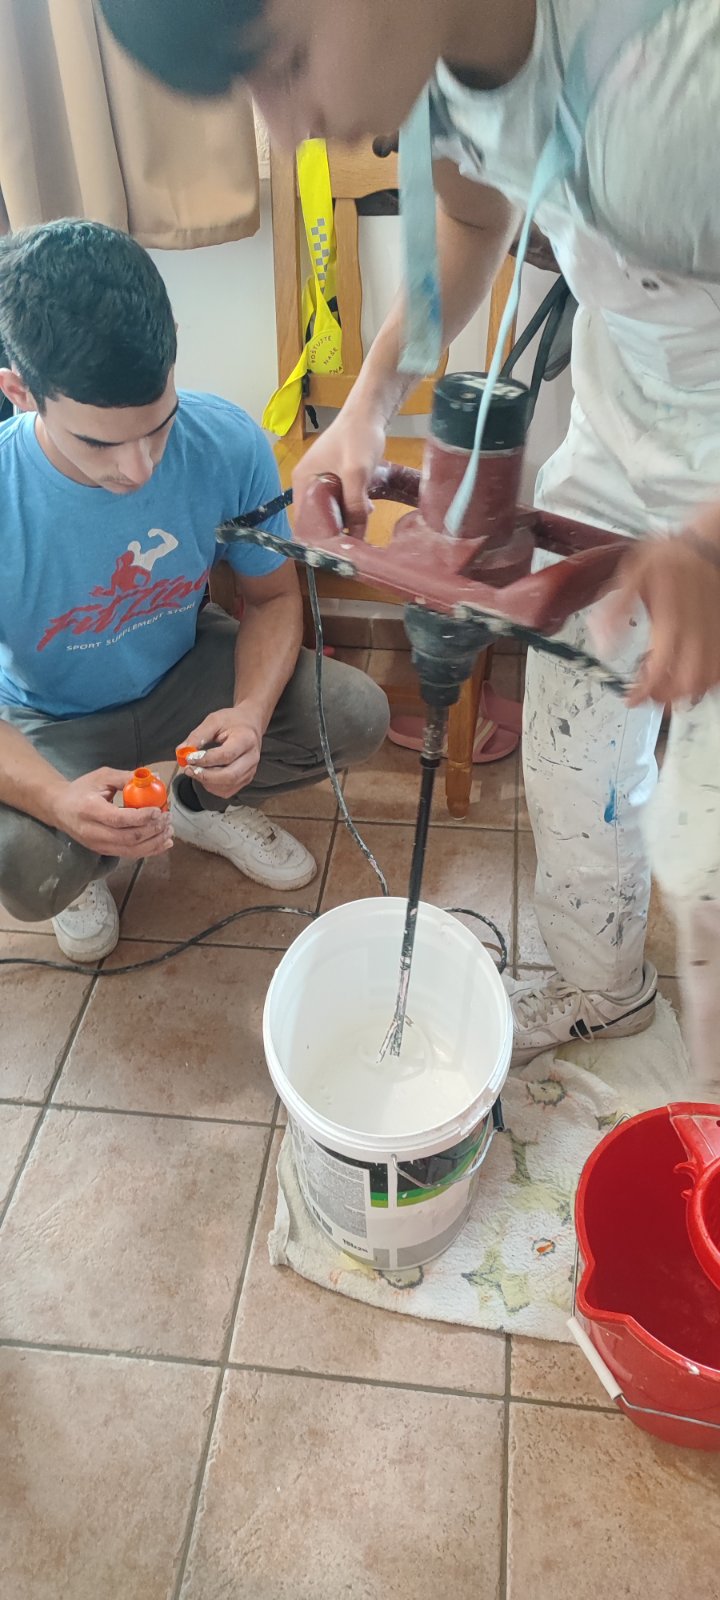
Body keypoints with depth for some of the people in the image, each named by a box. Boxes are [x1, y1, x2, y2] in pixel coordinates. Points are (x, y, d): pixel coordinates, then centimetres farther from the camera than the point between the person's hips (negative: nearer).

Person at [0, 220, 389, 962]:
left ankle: (202, 804, 13)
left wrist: (251, 714, -29)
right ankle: (82, 863, 11)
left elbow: (272, 596, -8)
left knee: (357, 715, -18)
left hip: (185, 676, 3)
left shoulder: (228, 443, -24)